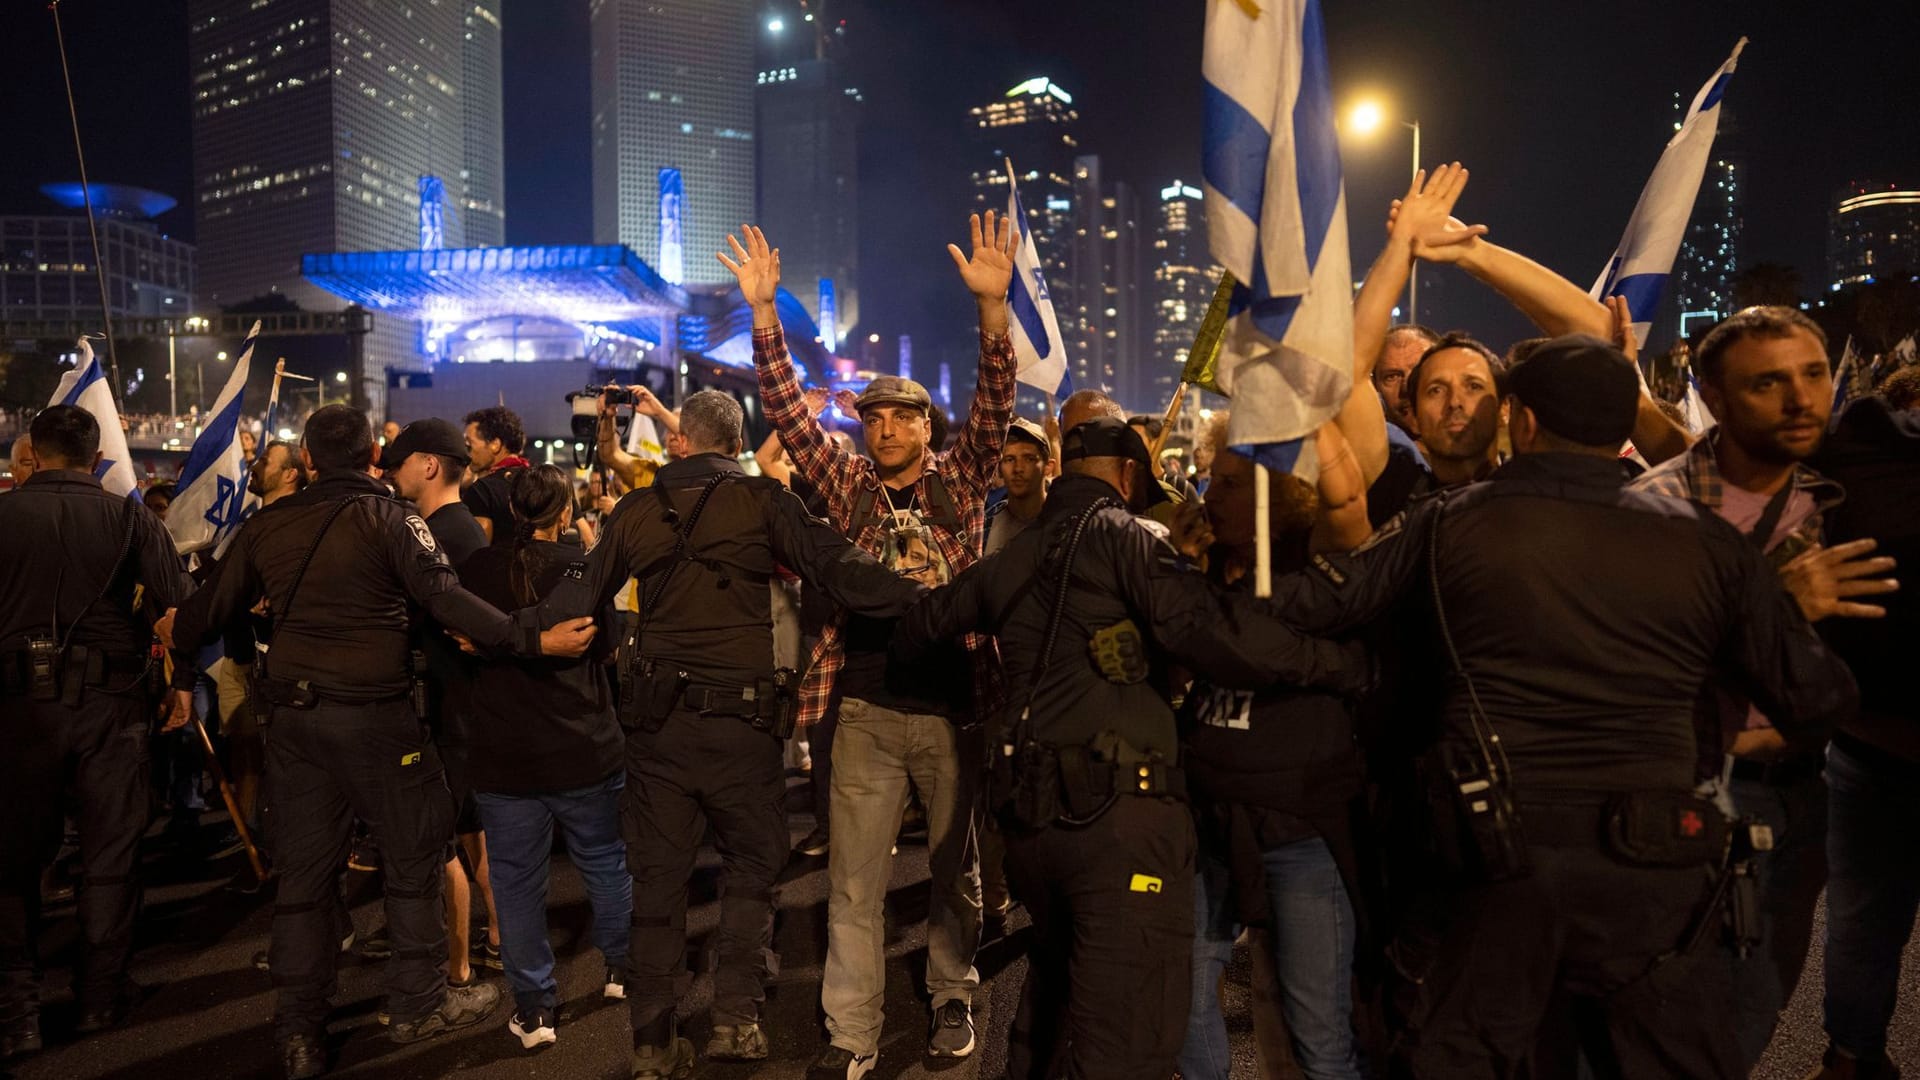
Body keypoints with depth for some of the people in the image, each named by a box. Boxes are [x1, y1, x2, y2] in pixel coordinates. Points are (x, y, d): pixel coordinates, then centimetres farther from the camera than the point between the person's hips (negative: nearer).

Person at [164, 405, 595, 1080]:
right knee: (414, 854, 12)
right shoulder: (387, 516, -9)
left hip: (294, 714, 5)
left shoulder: (268, 524, 5)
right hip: (373, 713, -4)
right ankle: (418, 1003, 20)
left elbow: (213, 607, 14)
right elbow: (445, 599, -19)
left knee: (303, 871, 12)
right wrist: (535, 641, -21)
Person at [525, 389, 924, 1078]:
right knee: (752, 865, 16)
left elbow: (582, 595, 12)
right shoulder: (762, 500, -5)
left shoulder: (636, 510, 4)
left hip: (657, 717, 3)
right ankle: (735, 1018, 14)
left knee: (657, 878, 13)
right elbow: (836, 568, -15)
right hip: (741, 717, -3)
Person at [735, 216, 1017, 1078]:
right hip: (866, 709, 1)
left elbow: (996, 406, -10)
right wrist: (763, 311, -12)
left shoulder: (960, 482, 4)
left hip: (955, 705, 0)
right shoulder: (847, 486, 6)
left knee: (956, 867, 16)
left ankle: (952, 994, 36)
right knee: (854, 882, 6)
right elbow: (787, 412, -2)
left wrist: (991, 305, -23)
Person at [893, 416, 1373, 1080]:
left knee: (1055, 987, 26)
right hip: (1120, 806, -8)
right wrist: (1344, 664, -9)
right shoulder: (1118, 533, -2)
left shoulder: (1012, 557, 17)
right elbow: (1209, 628, -17)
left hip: (1030, 810, 8)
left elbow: (923, 623, 30)